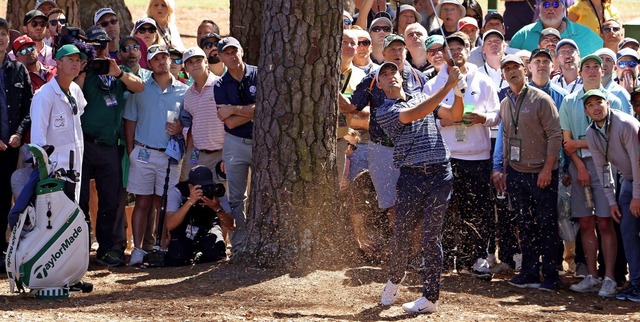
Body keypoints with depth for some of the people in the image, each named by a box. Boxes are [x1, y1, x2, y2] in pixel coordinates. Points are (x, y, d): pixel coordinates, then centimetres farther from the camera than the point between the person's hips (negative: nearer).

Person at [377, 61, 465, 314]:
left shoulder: (421, 97, 18)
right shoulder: (384, 111, 2)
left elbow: (455, 115, 11)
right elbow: (414, 115, -14)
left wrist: (458, 89, -8)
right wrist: (447, 87, -17)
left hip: (440, 173, 2)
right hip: (412, 176, -2)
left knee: (431, 237, -1)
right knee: (401, 234, -1)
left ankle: (431, 297, 1)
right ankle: (395, 280, 28)